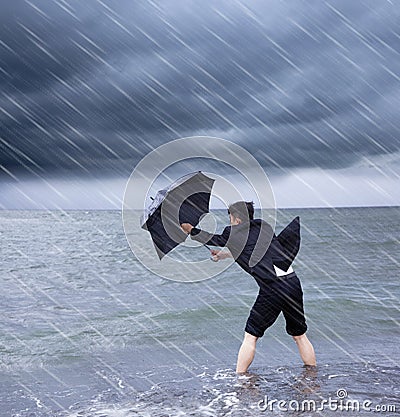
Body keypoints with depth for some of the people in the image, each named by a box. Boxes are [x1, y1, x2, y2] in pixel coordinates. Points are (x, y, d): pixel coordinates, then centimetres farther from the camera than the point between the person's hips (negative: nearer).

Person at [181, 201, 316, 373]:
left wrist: (190, 230, 37)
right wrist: (225, 254, 43)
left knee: (251, 336, 6)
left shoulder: (235, 233, 3)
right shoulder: (264, 226, 18)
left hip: (272, 289, -6)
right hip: (293, 282, 6)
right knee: (299, 335, 17)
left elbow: (215, 239, 21)